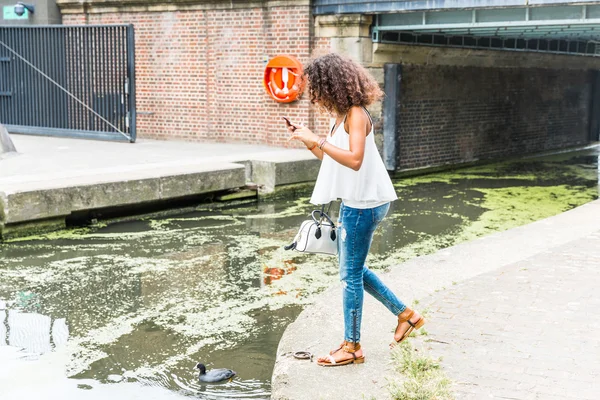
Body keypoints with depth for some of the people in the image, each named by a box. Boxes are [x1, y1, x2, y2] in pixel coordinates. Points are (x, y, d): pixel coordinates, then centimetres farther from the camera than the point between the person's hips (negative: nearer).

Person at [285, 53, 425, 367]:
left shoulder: (356, 114, -17)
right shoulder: (340, 116, 11)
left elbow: (354, 160, -29)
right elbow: (333, 161, 15)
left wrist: (317, 140, -29)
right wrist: (307, 140, 5)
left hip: (363, 204, -10)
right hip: (354, 202, 10)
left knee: (351, 274, 0)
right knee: (352, 269, 19)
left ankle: (351, 347, 12)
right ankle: (405, 314, 29)